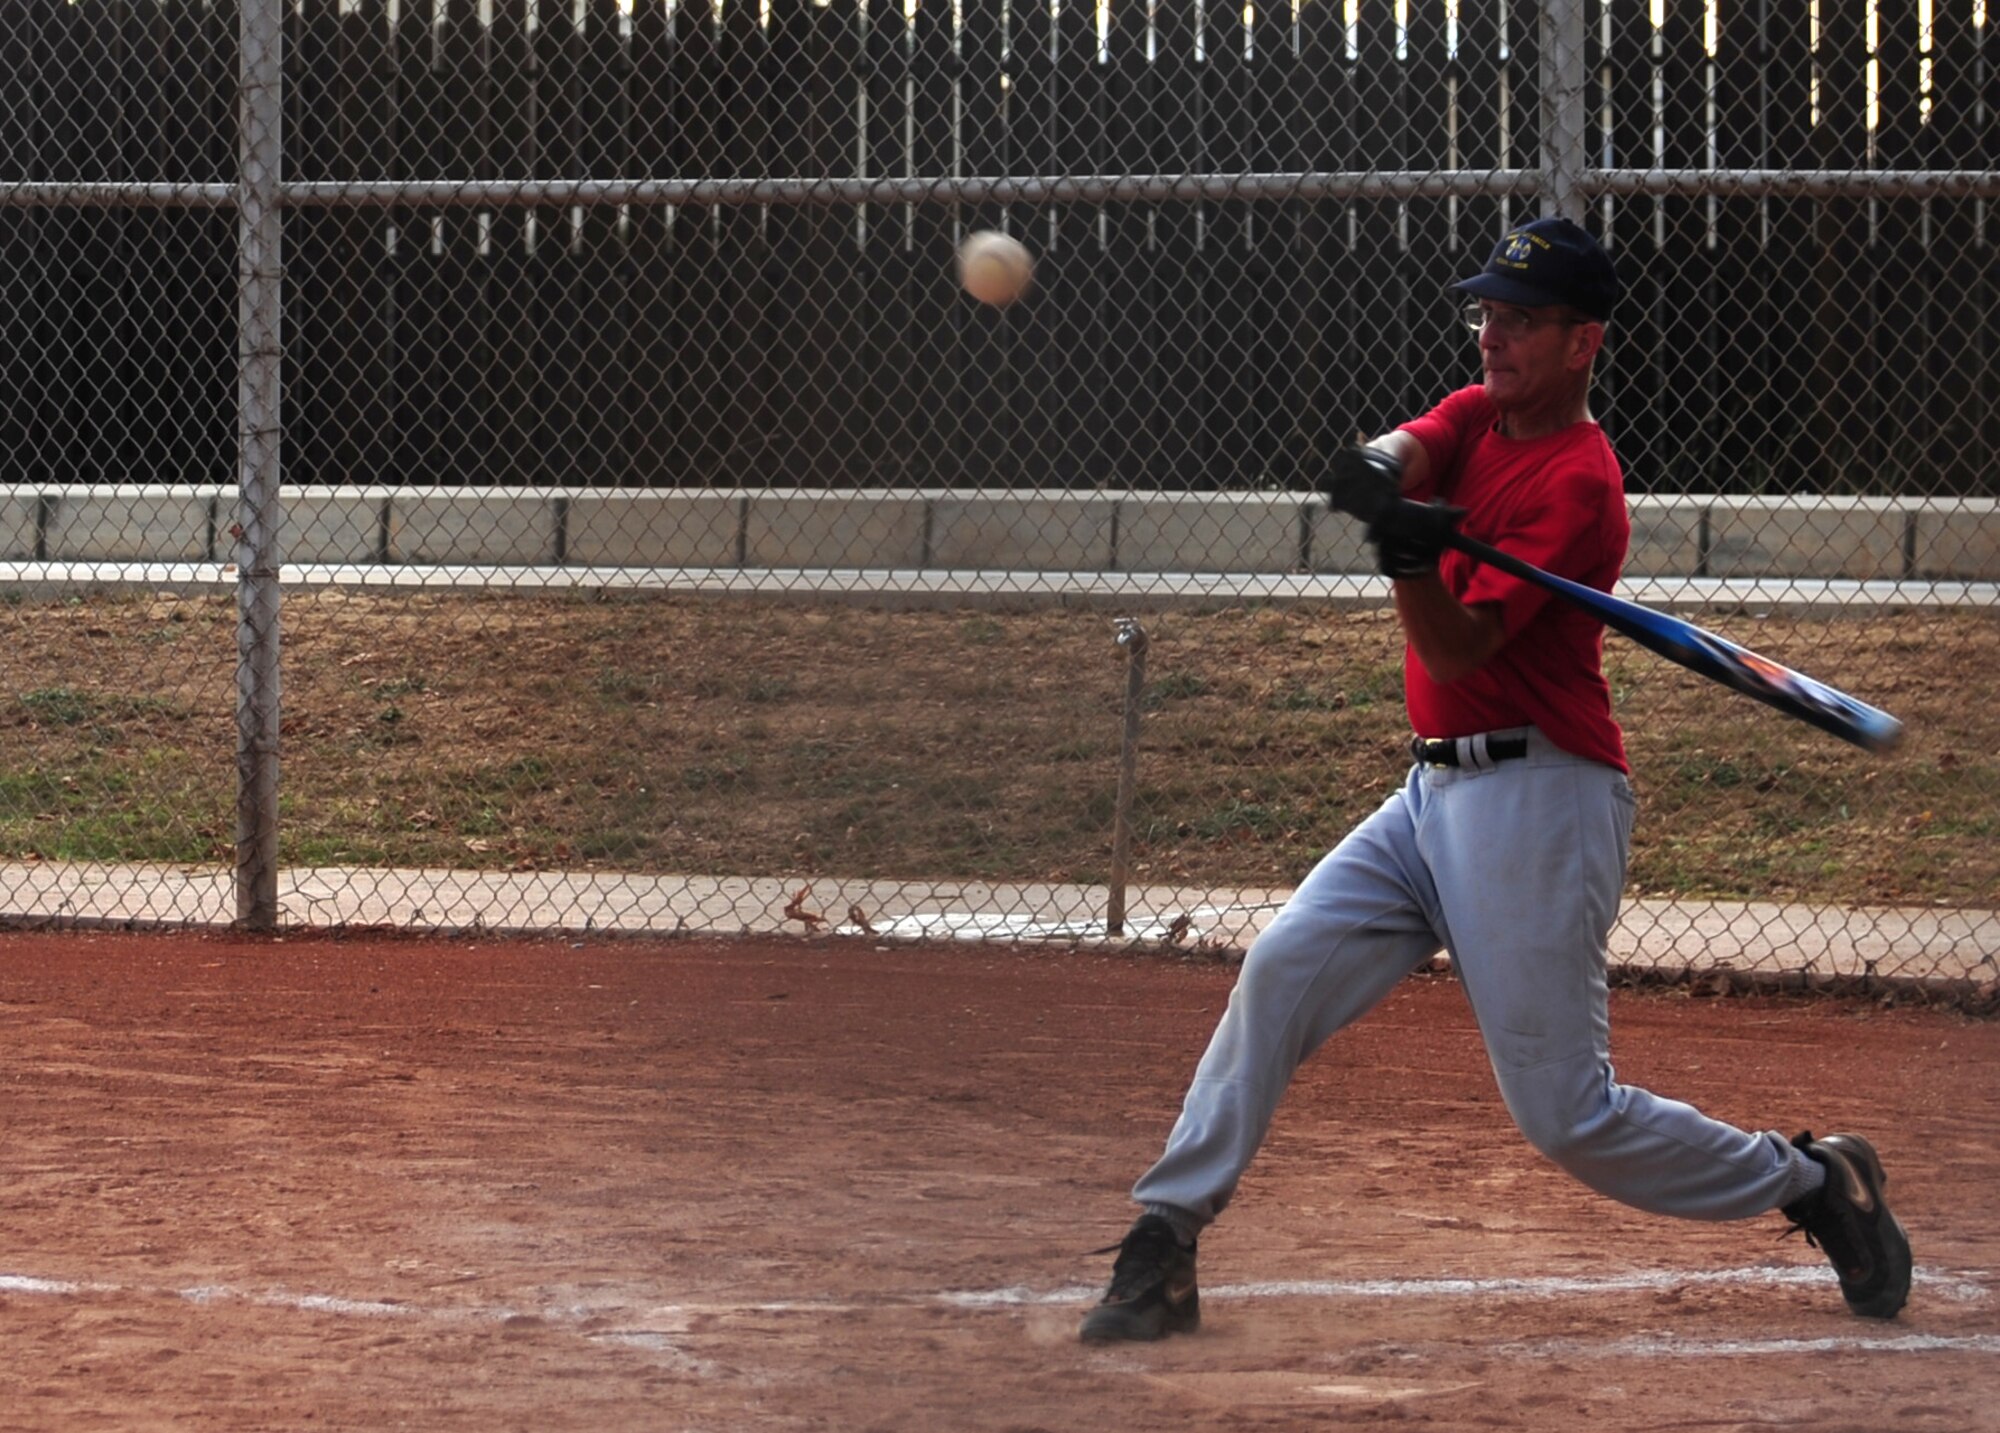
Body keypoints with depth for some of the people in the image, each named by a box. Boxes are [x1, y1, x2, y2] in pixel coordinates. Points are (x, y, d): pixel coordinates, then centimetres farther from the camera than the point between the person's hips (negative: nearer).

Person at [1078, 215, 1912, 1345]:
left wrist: (1413, 566, -38)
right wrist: (1378, 476, -32)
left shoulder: (1578, 484, -13)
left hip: (1538, 797, -8)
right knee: (1282, 973, -7)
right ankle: (1165, 1245, -6)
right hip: (1436, 792, 8)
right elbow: (1401, 454, -9)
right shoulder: (1479, 417, 12)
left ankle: (1816, 1185, 11)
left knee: (1566, 1111, -8)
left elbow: (1458, 652, -18)